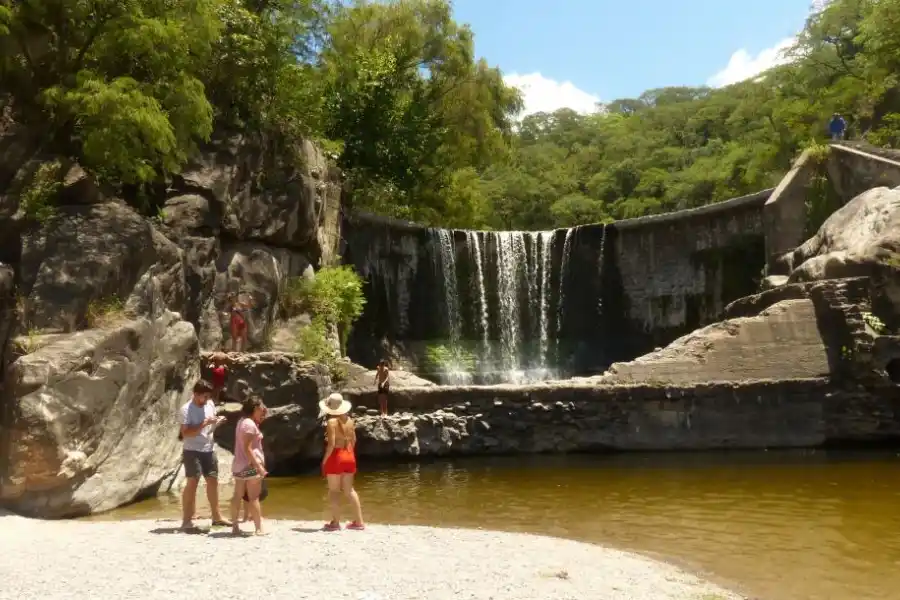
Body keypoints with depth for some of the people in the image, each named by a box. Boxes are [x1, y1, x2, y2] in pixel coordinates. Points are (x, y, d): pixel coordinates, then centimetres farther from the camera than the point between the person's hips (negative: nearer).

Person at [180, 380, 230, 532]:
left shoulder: (210, 404, 6)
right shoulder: (187, 409, -15)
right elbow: (185, 433, -22)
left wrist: (217, 422, -4)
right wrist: (204, 423, -28)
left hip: (209, 449, 7)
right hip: (192, 451, -7)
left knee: (213, 481, 12)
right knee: (192, 483, -9)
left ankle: (216, 517, 24)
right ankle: (186, 521, -4)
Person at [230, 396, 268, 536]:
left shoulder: (242, 421, 13)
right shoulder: (250, 424, -16)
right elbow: (247, 448, -21)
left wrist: (259, 420, 14)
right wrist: (259, 466, -22)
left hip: (239, 465, 9)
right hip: (250, 465, -9)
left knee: (237, 496, 10)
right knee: (254, 497, -6)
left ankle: (235, 527, 14)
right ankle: (259, 529, -3)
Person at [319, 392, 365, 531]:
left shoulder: (331, 421, -14)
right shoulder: (349, 420, 6)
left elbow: (331, 444, -18)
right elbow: (353, 440, 12)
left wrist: (324, 460, -10)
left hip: (335, 457, -7)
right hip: (349, 456, 7)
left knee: (334, 491, 4)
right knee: (349, 490, 14)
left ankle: (335, 522, 7)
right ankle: (359, 521, 15)